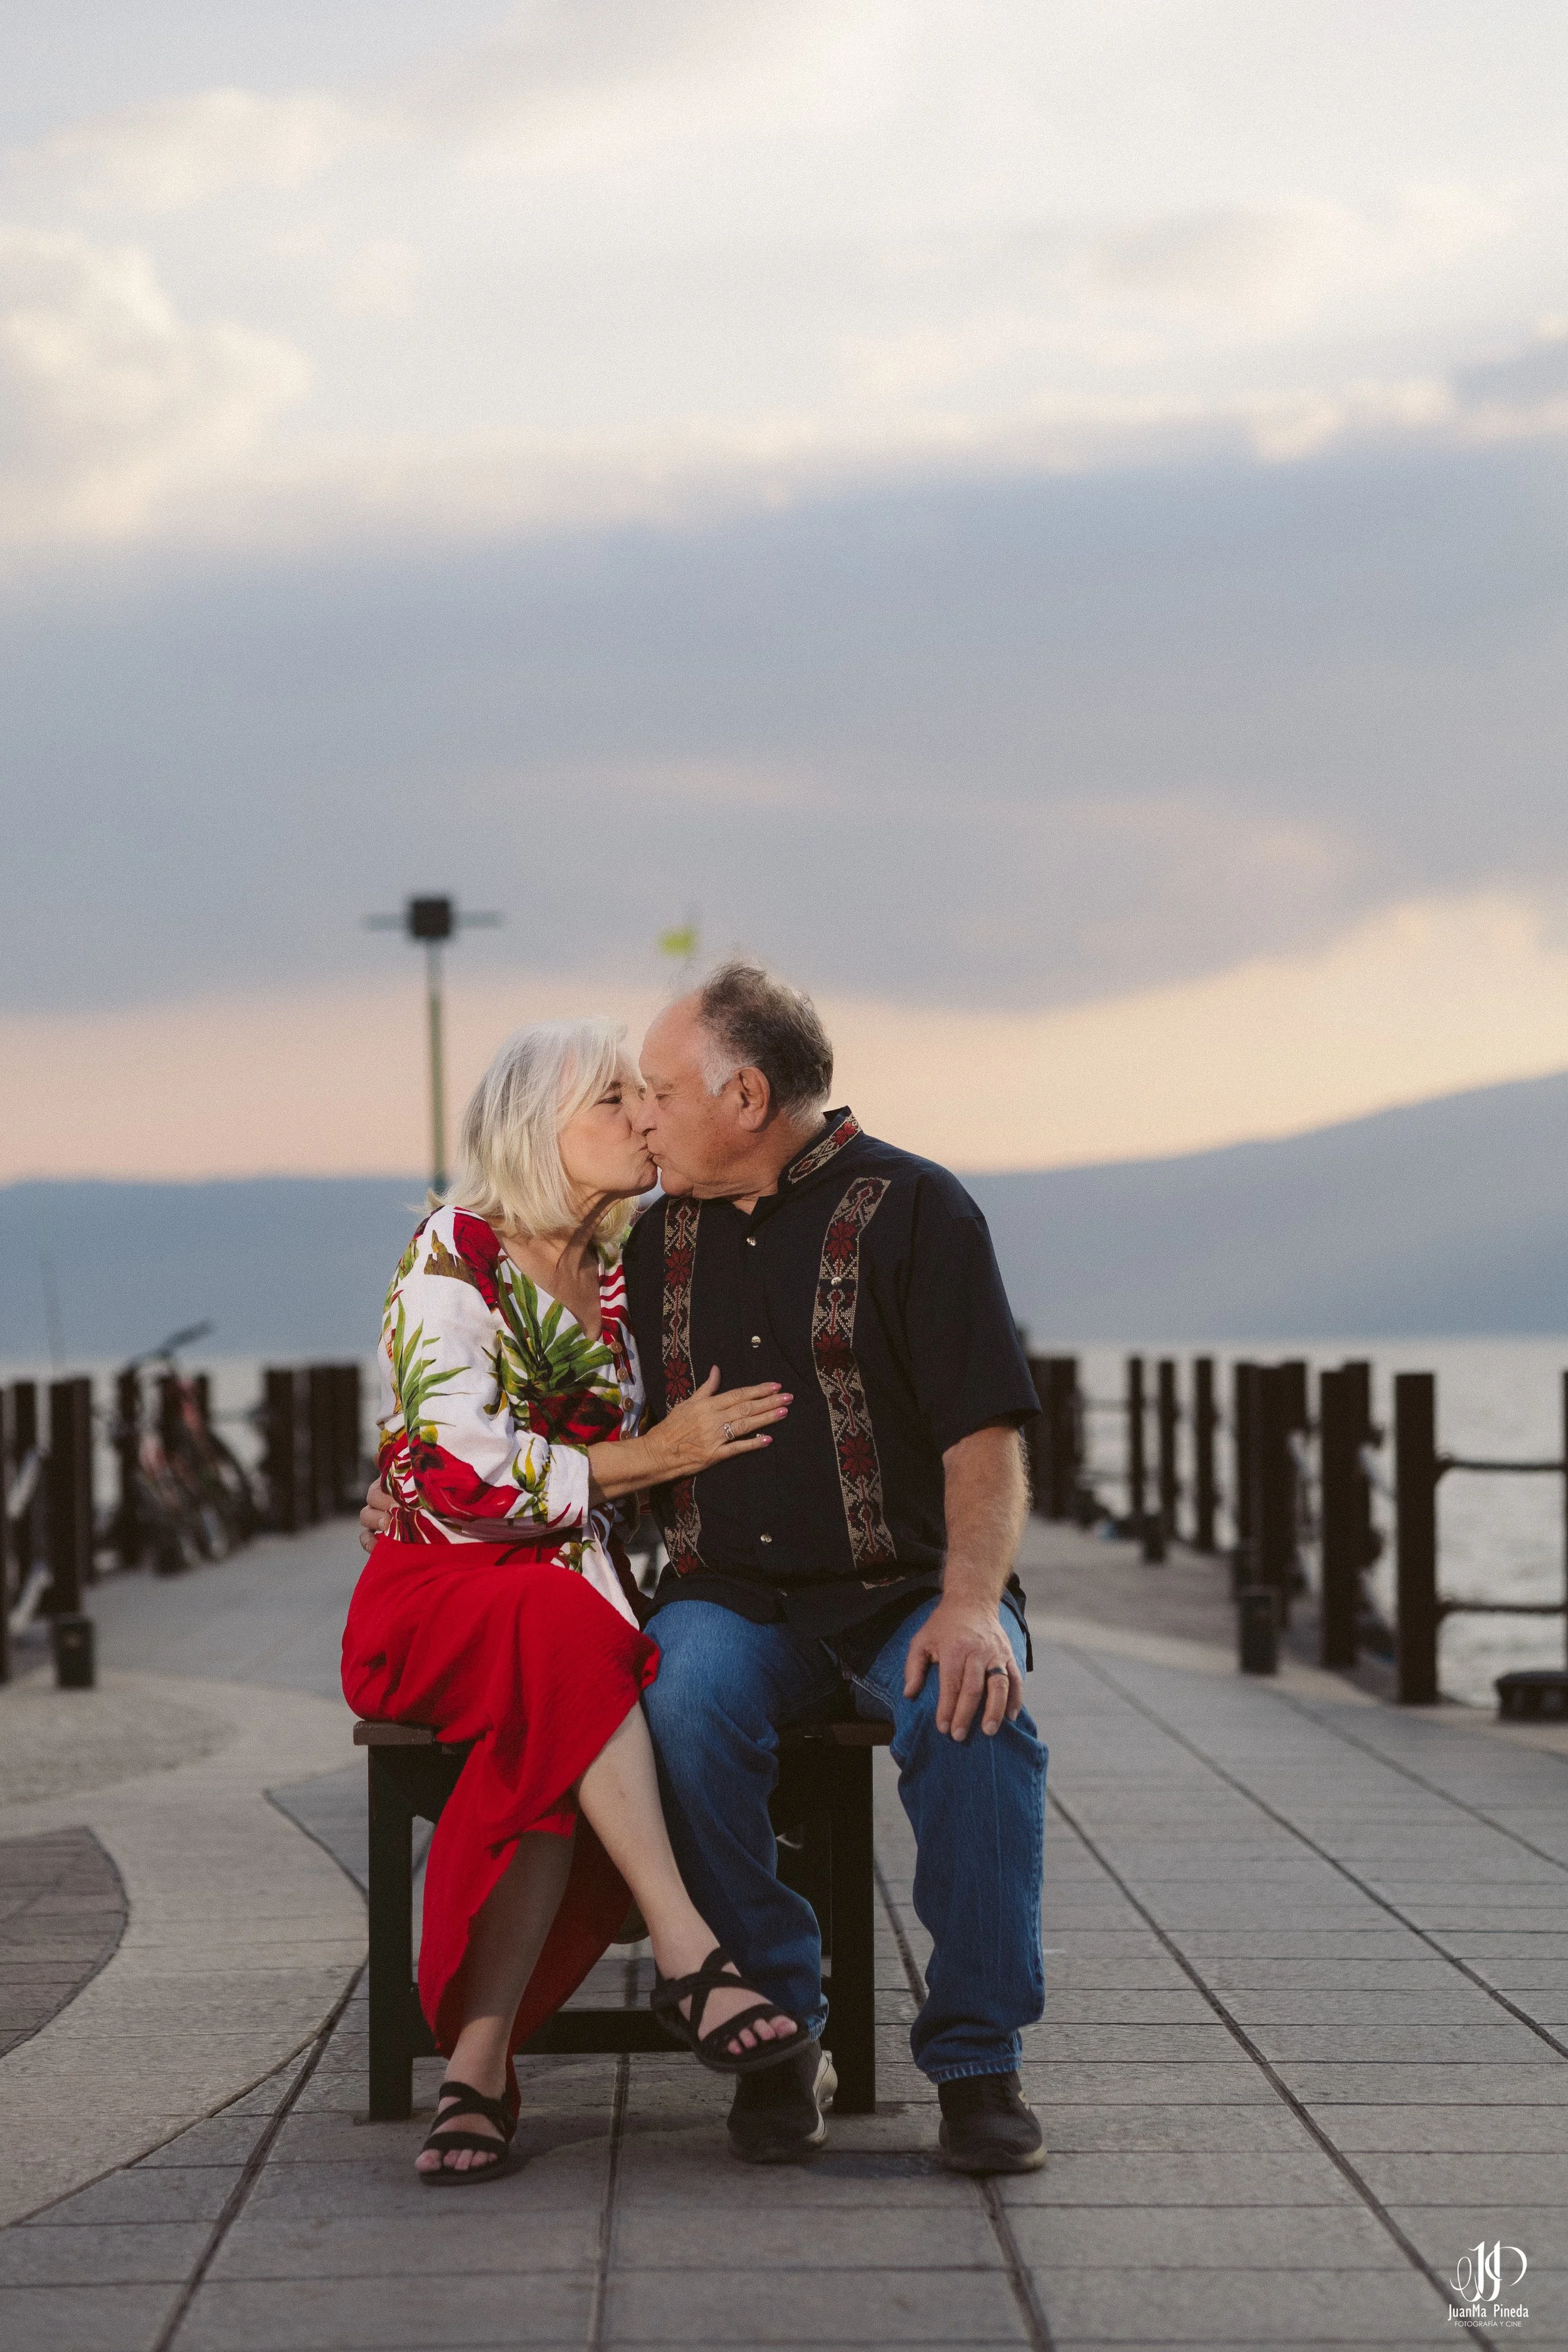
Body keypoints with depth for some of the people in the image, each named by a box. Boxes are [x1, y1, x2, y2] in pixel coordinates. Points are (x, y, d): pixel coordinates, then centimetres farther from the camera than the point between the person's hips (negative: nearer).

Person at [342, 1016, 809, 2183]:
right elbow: (468, 1474, -15)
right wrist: (654, 1455, -13)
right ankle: (689, 1956, -42)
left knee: (556, 1738, -33)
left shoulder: (623, 1276, 15)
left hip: (579, 1588, 4)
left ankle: (480, 2061, -39)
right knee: (564, 1630, -39)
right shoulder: (449, 1257, -4)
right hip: (437, 1594, -4)